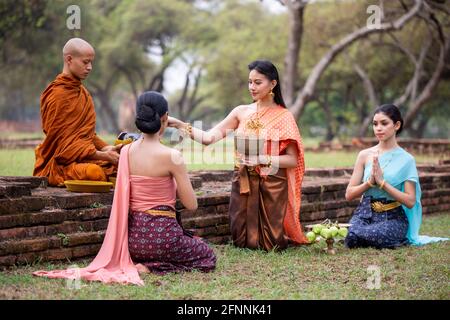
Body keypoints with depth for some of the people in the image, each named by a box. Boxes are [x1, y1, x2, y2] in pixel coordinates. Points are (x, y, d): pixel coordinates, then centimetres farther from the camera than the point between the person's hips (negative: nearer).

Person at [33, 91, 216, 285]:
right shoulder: (171, 156, -16)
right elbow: (191, 205, -8)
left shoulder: (125, 151, 1)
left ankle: (142, 264, 7)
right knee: (208, 256, 18)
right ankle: (151, 267, -4)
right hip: (162, 232, -7)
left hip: (133, 236, 7)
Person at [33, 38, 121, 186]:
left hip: (85, 156, 9)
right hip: (62, 162, -9)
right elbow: (62, 141, -13)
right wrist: (101, 155, -16)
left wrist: (105, 148, 2)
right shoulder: (58, 95, -9)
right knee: (95, 172, -37)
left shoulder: (81, 92, 19)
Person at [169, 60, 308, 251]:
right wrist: (180, 125, -16)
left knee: (271, 244, -3)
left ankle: (288, 233, 31)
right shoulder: (241, 112, 4)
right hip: (243, 183, 3)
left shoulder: (283, 116, -4)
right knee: (242, 241, 3)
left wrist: (261, 159, -18)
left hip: (272, 186, -3)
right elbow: (209, 137, -4)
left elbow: (292, 160, -6)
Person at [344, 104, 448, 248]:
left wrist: (382, 182, -13)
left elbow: (410, 201, -7)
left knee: (376, 236, -35)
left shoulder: (406, 159, 0)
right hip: (365, 213, 1)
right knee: (351, 238, -32)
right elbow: (349, 194, 6)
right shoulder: (365, 155, 7)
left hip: (392, 217, -1)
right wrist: (370, 181, -11)